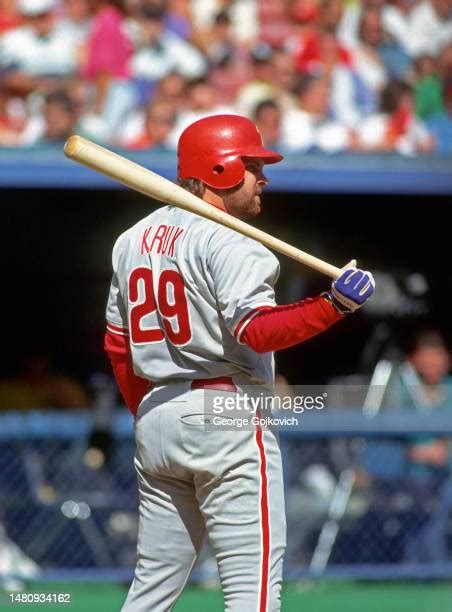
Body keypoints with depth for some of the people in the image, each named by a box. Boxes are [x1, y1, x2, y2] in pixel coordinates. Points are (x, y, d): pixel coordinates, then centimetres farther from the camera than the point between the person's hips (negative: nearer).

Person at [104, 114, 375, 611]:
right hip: (227, 417, -8)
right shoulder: (227, 242, -11)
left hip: (156, 418, 8)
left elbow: (118, 344, 18)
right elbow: (257, 330, -25)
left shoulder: (134, 239, 14)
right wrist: (334, 306, -33)